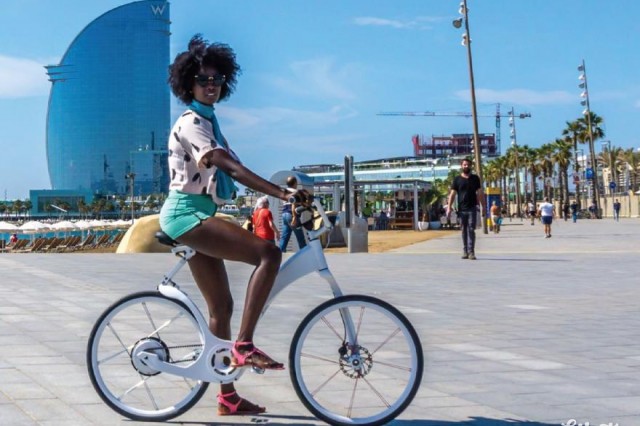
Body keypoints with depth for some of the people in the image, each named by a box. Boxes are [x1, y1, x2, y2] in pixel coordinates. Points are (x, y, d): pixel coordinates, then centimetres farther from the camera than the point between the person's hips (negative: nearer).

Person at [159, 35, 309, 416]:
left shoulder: (208, 123, 21)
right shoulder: (191, 122, -10)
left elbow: (234, 170, 13)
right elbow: (232, 168, -22)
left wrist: (281, 191, 2)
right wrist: (282, 193, -28)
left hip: (198, 217, 10)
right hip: (187, 213, -10)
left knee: (221, 306, 8)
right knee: (268, 253, -24)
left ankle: (228, 397, 14)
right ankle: (244, 344, -24)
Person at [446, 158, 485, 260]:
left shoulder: (475, 178, 9)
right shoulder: (457, 179, 6)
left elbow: (480, 193, 12)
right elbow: (452, 194, 2)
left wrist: (483, 206, 7)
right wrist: (449, 207, -7)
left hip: (472, 208, 0)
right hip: (462, 209, 1)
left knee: (471, 230, -8)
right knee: (464, 230, 6)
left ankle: (471, 252, -12)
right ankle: (465, 251, 12)